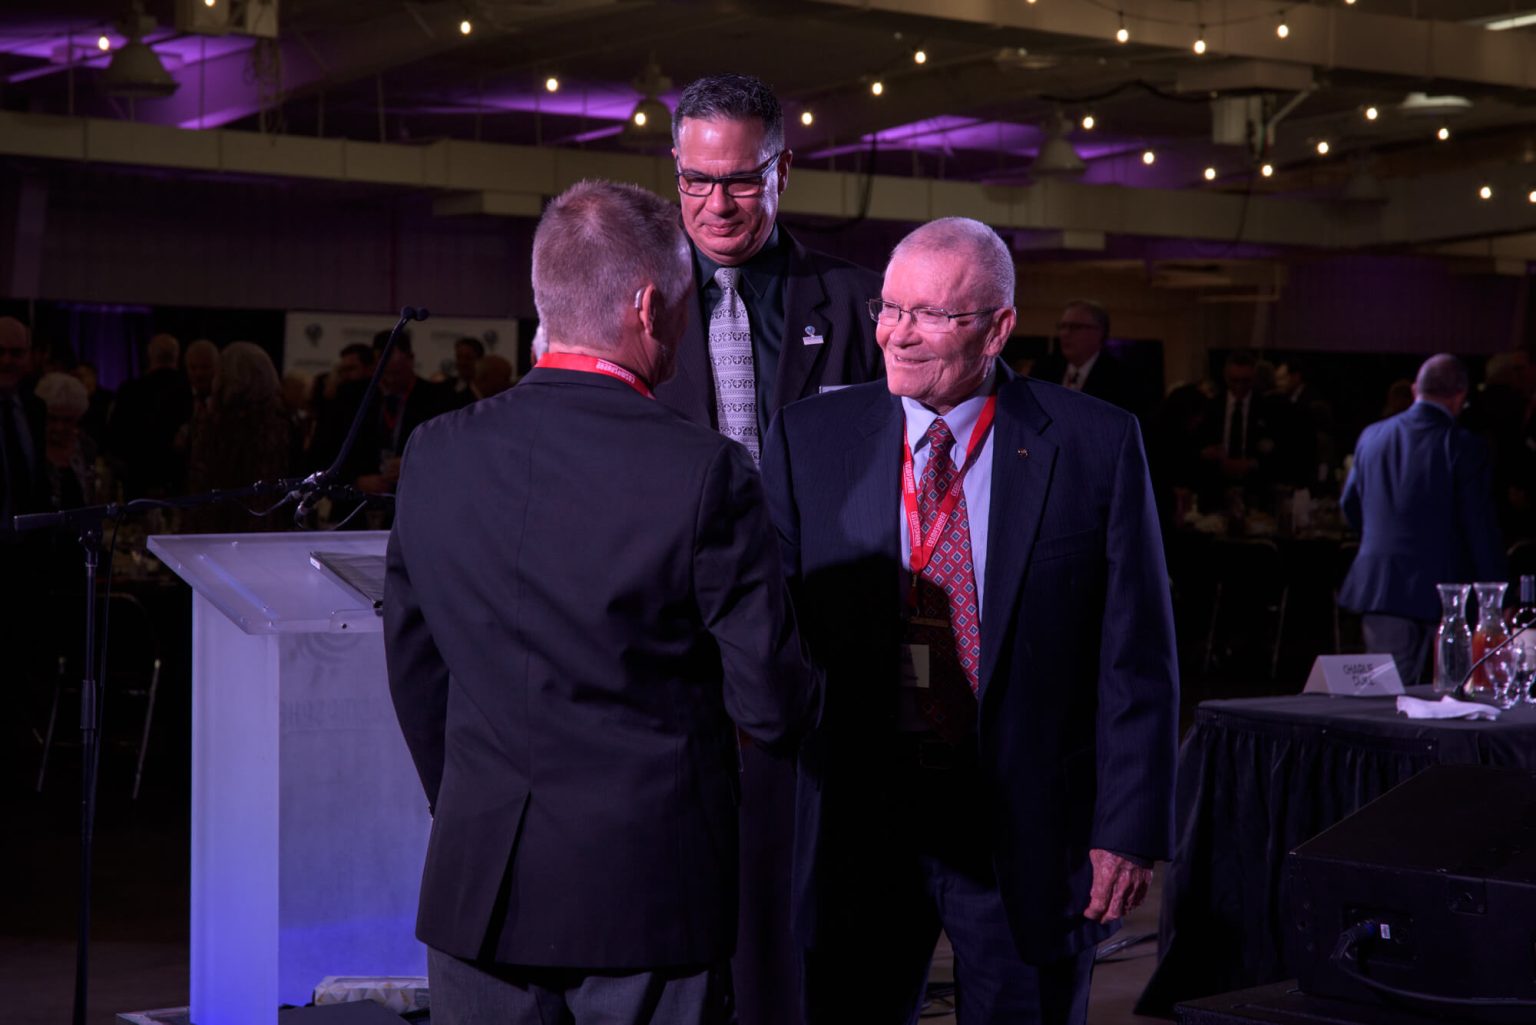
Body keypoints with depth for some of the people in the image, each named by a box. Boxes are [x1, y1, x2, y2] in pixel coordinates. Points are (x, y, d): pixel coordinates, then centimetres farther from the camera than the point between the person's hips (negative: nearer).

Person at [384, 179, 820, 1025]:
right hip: (653, 892, -3)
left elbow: (413, 674, 8)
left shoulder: (435, 456, -2)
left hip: (477, 890, 4)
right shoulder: (705, 473, -14)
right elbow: (776, 708, -10)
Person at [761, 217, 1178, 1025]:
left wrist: (1131, 828, -6)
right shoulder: (810, 440, 2)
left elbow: (1136, 656, -3)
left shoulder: (1096, 445, -4)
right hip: (858, 827, 1)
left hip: (1031, 832, -1)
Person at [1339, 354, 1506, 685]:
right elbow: (1481, 527, -10)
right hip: (1443, 585, -4)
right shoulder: (1465, 447, -10)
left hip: (1378, 584, 4)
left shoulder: (1372, 436, 6)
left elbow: (1350, 505, 19)